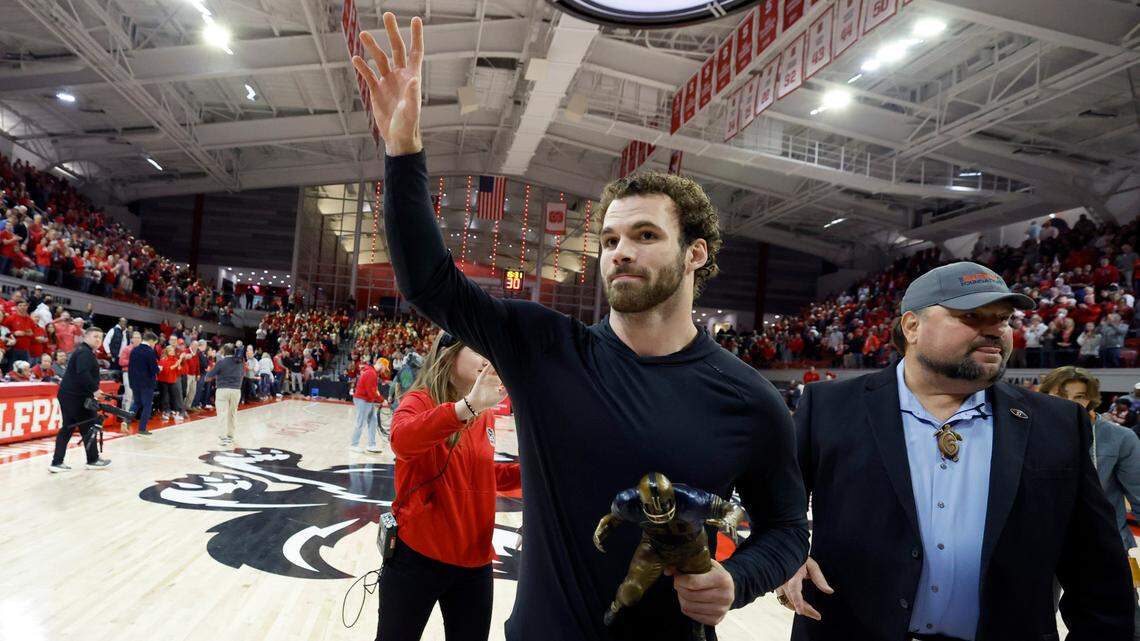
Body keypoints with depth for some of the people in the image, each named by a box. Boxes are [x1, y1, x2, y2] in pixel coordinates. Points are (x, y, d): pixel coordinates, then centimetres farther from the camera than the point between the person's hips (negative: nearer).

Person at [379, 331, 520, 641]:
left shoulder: (485, 415, 4)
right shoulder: (421, 400, -13)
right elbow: (402, 440, -35)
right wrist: (467, 405, -45)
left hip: (475, 560, 5)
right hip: (419, 555, -5)